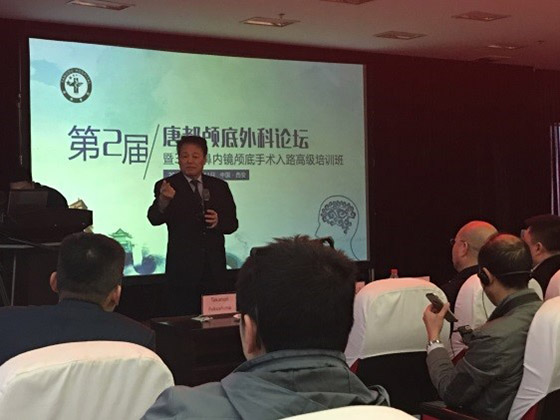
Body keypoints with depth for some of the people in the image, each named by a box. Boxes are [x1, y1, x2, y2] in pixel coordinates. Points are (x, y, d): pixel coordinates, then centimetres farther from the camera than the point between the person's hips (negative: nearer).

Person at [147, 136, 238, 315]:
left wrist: (219, 221, -11)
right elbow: (155, 219, -16)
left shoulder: (220, 186, 11)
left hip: (214, 268, 4)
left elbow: (233, 223, 12)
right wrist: (163, 200, -38)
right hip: (182, 268, -4)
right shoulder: (166, 186, -1)